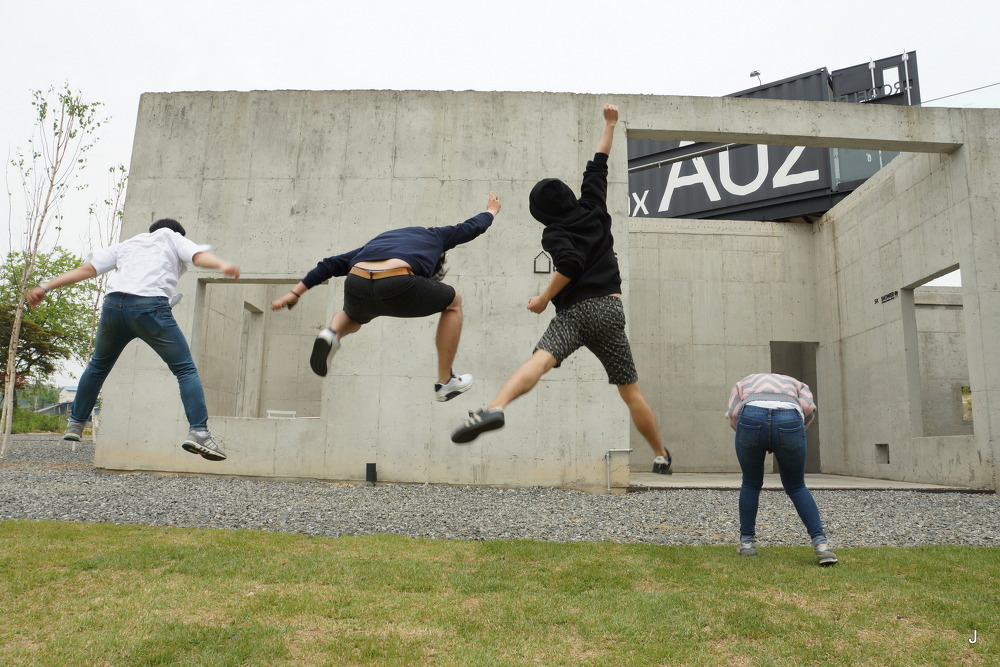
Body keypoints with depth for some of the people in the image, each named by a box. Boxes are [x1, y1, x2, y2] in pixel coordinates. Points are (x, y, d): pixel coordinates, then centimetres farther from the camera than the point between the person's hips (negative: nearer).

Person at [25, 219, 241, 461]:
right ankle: (198, 431, -15)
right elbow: (198, 255, 0)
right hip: (150, 307, -5)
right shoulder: (174, 238, 22)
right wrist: (222, 265, -18)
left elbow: (86, 269, 24)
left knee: (98, 366, 27)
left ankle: (75, 424, 35)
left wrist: (46, 287, 25)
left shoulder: (126, 244, 32)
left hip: (113, 304, 5)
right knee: (185, 369, -1)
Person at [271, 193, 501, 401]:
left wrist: (295, 293, 36)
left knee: (352, 317, 42)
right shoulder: (434, 236, 30)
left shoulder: (379, 239, 37)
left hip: (357, 287, 5)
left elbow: (331, 264, 33)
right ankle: (445, 383, 28)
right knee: (454, 302, 26)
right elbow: (472, 226, 46)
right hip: (399, 285, -4)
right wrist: (491, 211, 68)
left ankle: (332, 333, 6)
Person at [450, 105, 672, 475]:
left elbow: (571, 264, -17)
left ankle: (494, 408, -55)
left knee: (540, 360, -28)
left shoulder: (554, 233, 2)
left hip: (576, 310, -4)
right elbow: (598, 164, 25)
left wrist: (543, 299, -7)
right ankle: (662, 456, 22)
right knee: (631, 391, 13)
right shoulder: (592, 207, 15)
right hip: (611, 309, 5)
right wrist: (610, 124, 35)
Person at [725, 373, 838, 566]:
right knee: (796, 486, 19)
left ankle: (747, 542, 25)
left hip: (750, 418, 0)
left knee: (751, 484, 20)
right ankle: (821, 544, 8)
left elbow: (733, 414, 17)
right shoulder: (796, 384, 37)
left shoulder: (744, 383, 36)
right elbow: (809, 408, 14)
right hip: (789, 420, 1)